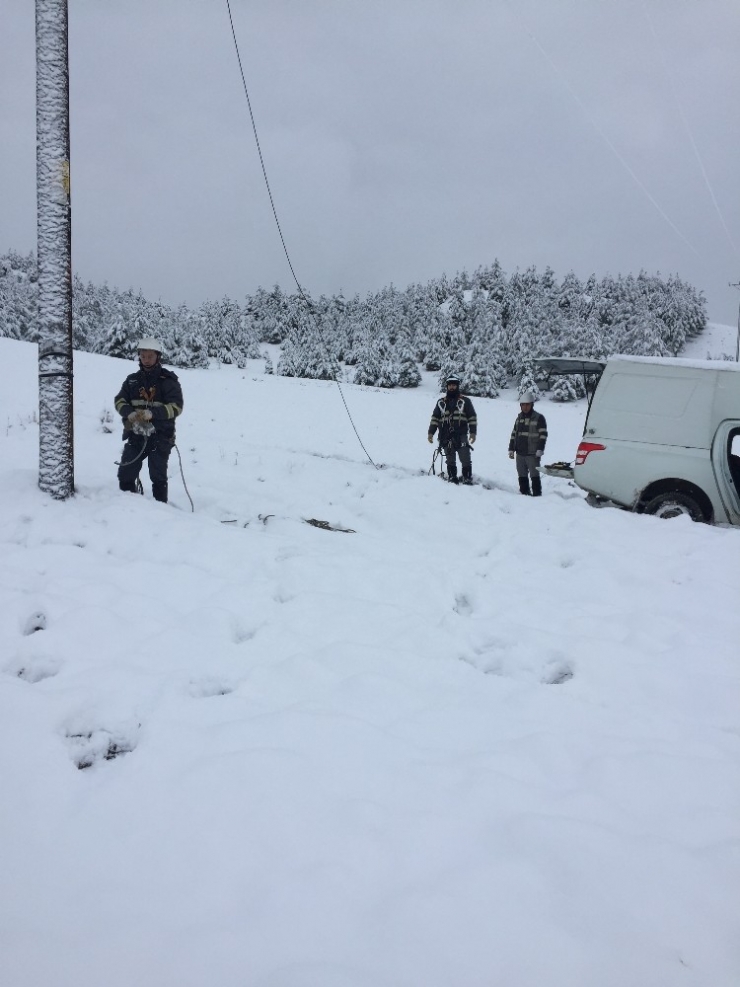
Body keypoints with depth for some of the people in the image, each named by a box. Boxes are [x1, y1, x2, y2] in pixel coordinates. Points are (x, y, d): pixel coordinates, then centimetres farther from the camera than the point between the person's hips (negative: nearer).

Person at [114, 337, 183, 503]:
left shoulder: (168, 380, -3)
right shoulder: (132, 380, 11)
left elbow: (176, 407, -11)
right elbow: (120, 401, 6)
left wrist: (152, 413, -25)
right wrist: (129, 413, -17)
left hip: (160, 436, -4)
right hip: (136, 434, 4)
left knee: (158, 477, 0)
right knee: (125, 474, 4)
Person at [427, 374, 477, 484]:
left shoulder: (465, 401, 6)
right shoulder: (441, 402, 15)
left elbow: (472, 417, 3)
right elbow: (435, 418, 14)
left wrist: (473, 432, -5)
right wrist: (430, 432, 6)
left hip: (461, 435, -3)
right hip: (446, 437, 3)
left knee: (465, 460, -6)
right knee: (450, 461, 7)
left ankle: (468, 479, -3)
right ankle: (452, 479, 12)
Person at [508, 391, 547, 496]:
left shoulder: (539, 418, -4)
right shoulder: (519, 418, 15)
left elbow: (543, 435, -9)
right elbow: (513, 434, 19)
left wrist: (539, 450, -16)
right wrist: (511, 449, 13)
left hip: (532, 454, -6)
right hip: (520, 453, 6)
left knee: (534, 475, -3)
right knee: (522, 475, 10)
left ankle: (537, 494, 1)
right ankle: (524, 493, 18)